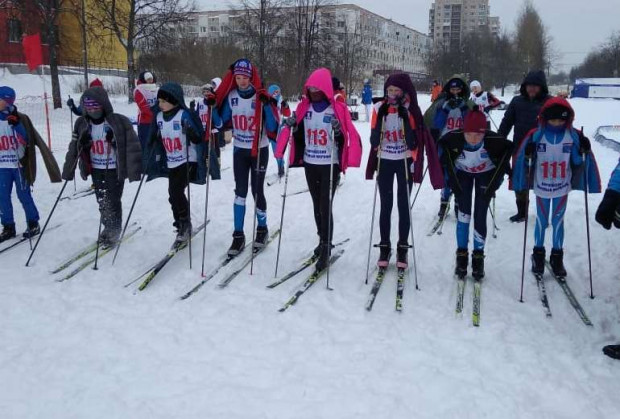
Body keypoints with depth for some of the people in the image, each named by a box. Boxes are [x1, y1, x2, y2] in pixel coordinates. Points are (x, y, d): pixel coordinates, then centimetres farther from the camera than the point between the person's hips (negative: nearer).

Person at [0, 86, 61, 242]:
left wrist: (16, 125, -24)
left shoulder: (20, 118, -6)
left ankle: (33, 224, 17)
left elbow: (26, 140, -14)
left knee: (24, 196, 2)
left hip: (19, 164, -4)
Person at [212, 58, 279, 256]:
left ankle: (262, 229, 24)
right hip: (239, 150, 3)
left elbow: (273, 127, -17)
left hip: (259, 150, -3)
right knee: (240, 192, 2)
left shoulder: (261, 97, -14)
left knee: (257, 191, 3)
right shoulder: (231, 96, -2)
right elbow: (222, 124, 4)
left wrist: (267, 105, -30)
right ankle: (238, 235, 7)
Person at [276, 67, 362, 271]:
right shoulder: (304, 107, 4)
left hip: (330, 165, -5)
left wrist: (338, 131, -30)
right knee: (317, 206, 16)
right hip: (310, 164, 5)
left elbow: (346, 139, -10)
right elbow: (299, 136, 12)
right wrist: (293, 126, -8)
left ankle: (326, 250, 5)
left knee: (325, 207, -6)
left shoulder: (338, 108, -10)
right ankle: (323, 241, 33)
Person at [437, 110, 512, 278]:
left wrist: (493, 184, -13)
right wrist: (452, 178, -9)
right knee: (464, 214, -7)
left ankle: (478, 257, 12)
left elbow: (508, 149, -14)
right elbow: (443, 145, -10)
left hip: (486, 174, 0)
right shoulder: (454, 138, -34)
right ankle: (461, 255, 7)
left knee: (480, 217, -4)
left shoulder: (494, 140, -36)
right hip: (462, 172, 1)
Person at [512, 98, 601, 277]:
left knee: (558, 222, 12)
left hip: (562, 188, 1)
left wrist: (584, 152, -20)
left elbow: (577, 162, -1)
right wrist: (528, 156, -29)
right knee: (541, 222, 13)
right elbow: (523, 159, -8)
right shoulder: (536, 135, -12)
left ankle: (557, 257, 27)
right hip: (541, 188, -1)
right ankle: (538, 254, 30)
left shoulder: (574, 136, -8)